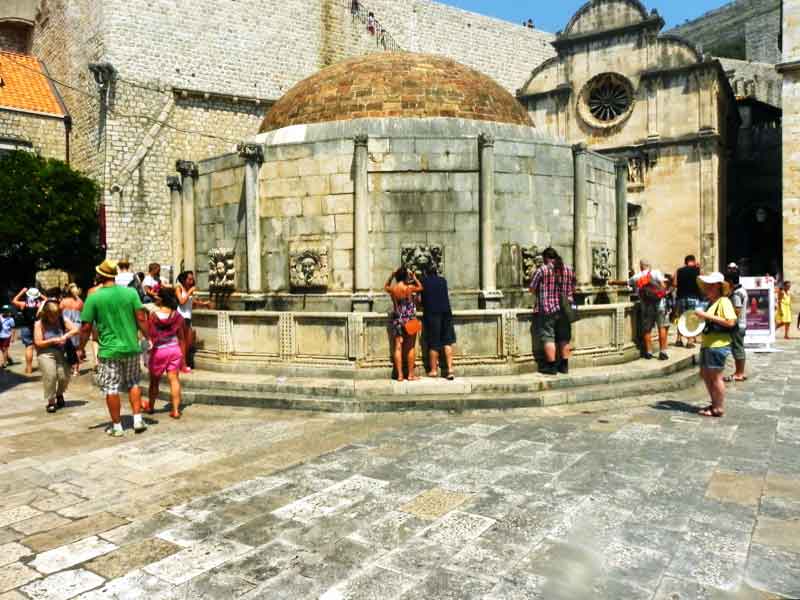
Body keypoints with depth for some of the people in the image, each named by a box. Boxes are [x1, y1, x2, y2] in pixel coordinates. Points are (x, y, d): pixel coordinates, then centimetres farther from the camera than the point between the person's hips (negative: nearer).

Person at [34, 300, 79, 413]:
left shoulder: (62, 320, 3)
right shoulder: (39, 324, -3)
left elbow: (76, 329, -2)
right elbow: (38, 343, -6)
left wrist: (66, 336, -18)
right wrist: (53, 340, -17)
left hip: (62, 352, 2)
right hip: (46, 353, -2)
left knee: (64, 376, -8)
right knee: (50, 376, -19)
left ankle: (59, 394, 25)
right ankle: (50, 402, -1)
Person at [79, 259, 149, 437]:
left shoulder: (93, 298, -6)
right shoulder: (131, 292, -2)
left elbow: (86, 327, -5)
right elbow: (141, 319, -5)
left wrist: (81, 348, 7)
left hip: (109, 350, -2)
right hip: (131, 347, 3)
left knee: (111, 389, 7)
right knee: (133, 383, 19)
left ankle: (117, 426, 14)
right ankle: (138, 419, 15)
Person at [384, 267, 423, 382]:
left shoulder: (392, 289, -3)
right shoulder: (409, 288, -13)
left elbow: (385, 287, 21)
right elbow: (421, 288, 7)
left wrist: (391, 276, 16)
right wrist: (414, 277, 15)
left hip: (396, 319, 3)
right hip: (409, 320, -3)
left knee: (398, 347, 6)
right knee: (411, 347, 6)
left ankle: (400, 375, 7)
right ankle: (411, 374, 9)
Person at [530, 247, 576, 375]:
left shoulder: (542, 270, -7)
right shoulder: (569, 270, 9)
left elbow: (532, 289, -3)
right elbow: (573, 289, 15)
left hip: (547, 309, -5)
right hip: (565, 310, 5)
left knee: (548, 338, 0)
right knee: (564, 338, 12)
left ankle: (551, 366, 1)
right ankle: (564, 365, 18)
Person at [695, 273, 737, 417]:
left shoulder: (723, 301, -13)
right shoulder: (711, 302, 14)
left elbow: (730, 322, -24)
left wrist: (708, 316, -24)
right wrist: (701, 317, 7)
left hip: (718, 345, -9)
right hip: (707, 345, 9)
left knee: (715, 376, -1)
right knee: (704, 374, 15)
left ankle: (719, 408, 11)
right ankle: (714, 404, 28)